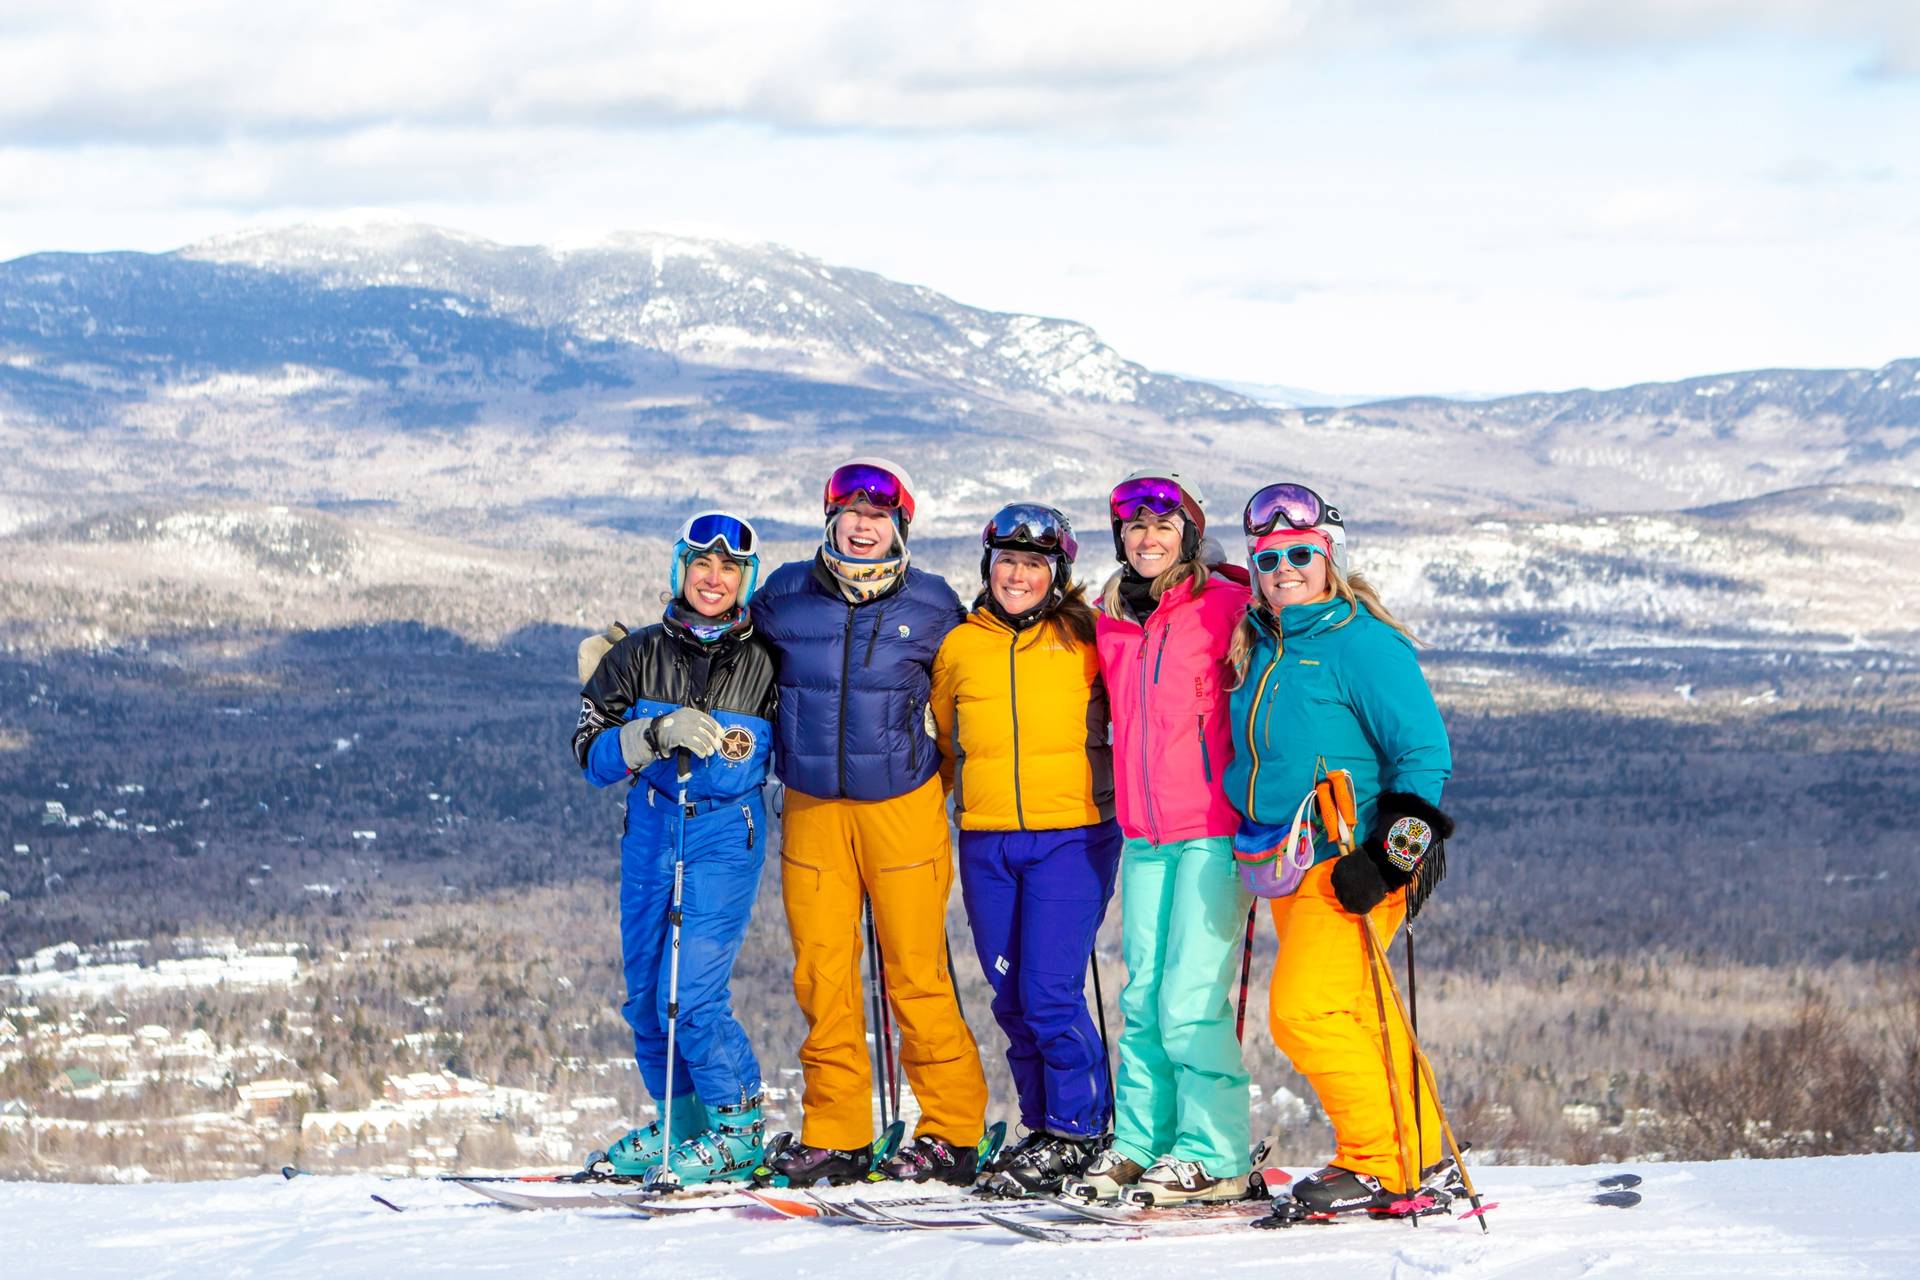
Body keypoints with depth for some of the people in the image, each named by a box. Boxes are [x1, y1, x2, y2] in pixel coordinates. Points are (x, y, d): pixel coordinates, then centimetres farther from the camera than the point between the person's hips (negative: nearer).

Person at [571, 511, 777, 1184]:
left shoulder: (764, 663, 0)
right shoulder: (639, 656, 3)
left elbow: (783, 748, 13)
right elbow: (591, 753, -6)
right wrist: (657, 732, -22)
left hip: (727, 833, -4)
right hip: (651, 830, 4)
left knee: (690, 993, -14)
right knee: (645, 993, 8)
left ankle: (739, 1127, 2)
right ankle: (680, 1123, 25)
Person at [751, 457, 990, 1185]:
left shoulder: (932, 606, 1)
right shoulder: (787, 595, 4)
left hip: (902, 805, -2)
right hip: (812, 809, 2)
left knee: (916, 974, -3)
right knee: (821, 974, 1)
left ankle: (951, 1131, 5)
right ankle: (834, 1135, 9)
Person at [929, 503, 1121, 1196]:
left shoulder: (1083, 638, 2)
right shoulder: (959, 646, 11)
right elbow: (943, 742, 24)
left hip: (1070, 834, -4)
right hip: (986, 841, 4)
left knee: (1051, 992, -12)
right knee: (1011, 998, 5)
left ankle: (1076, 1131, 0)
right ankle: (1041, 1126, 17)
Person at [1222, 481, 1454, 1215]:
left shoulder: (1360, 642, -10)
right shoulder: (1260, 650, 15)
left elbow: (1424, 749, -12)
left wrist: (1403, 840, -20)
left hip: (1352, 862, -9)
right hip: (1292, 865, 9)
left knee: (1305, 1011, -16)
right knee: (1354, 1013, 12)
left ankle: (1381, 1164, -9)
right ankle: (1418, 1147, 21)